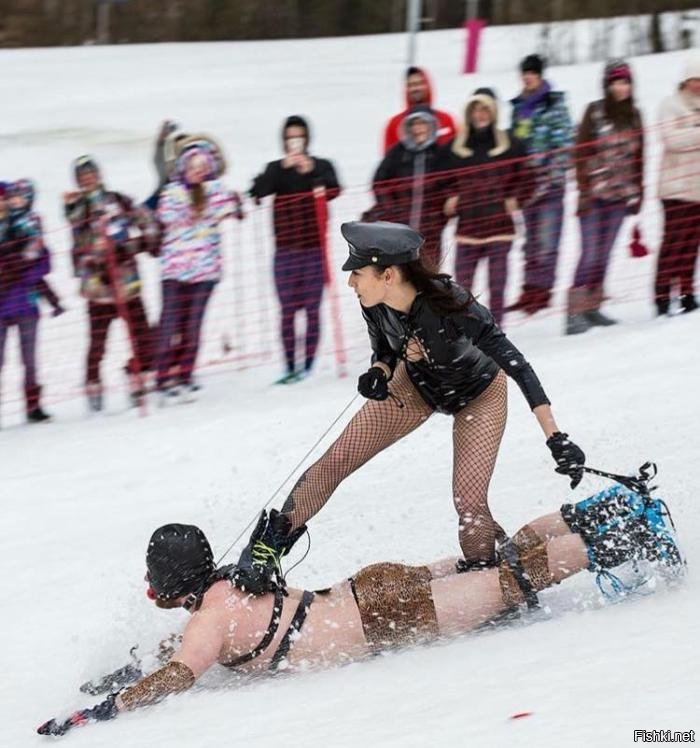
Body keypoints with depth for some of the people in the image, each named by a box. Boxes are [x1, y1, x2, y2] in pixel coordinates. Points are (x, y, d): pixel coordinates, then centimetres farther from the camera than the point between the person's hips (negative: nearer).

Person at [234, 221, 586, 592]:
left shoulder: (451, 306, -41)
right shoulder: (374, 306, -24)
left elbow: (519, 368, -39)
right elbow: (385, 352, -2)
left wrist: (557, 439, -44)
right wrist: (378, 374, -27)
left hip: (478, 393, -5)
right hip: (415, 384, 5)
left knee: (469, 501, -20)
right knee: (334, 463, -4)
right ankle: (269, 546, 11)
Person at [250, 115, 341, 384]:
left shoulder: (322, 166, 7)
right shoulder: (276, 170, 9)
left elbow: (333, 190, -12)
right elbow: (258, 191, -9)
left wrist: (311, 172, -27)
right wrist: (284, 168, -19)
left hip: (314, 246, -1)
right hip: (285, 248, 1)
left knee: (312, 308, -2)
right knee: (287, 309, 1)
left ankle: (309, 364, 1)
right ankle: (290, 366, 4)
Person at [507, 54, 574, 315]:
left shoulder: (554, 104, -4)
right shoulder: (519, 106, 14)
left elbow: (564, 144, -9)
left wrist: (551, 178, -15)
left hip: (548, 180, -6)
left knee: (546, 238, -7)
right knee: (530, 238, 9)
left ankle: (542, 291, -6)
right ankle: (530, 290, 13)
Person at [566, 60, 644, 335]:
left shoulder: (633, 115, 9)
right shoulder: (595, 112, -5)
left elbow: (638, 157, 14)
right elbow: (581, 153, -5)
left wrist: (637, 193, 11)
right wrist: (584, 189, -11)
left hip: (620, 196, 4)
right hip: (594, 195, -4)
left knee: (604, 254, 8)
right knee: (590, 254, -10)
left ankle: (592, 307, 14)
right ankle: (575, 311, -10)